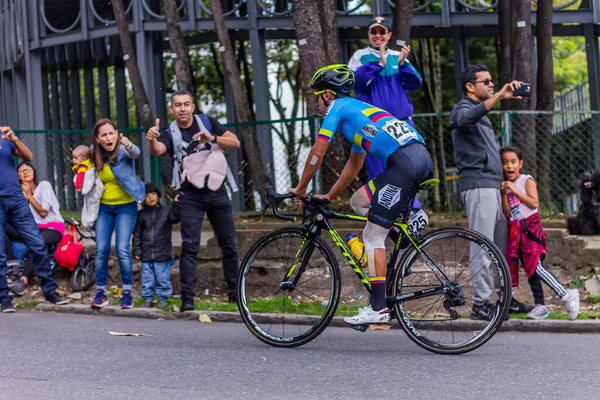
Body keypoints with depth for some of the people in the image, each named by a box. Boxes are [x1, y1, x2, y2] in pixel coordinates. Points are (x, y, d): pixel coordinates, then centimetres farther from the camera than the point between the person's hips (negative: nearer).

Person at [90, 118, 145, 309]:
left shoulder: (122, 150, -15)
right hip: (104, 208, 4)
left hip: (125, 207, -4)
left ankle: (127, 292, 0)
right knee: (101, 250, -3)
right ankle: (101, 292, 10)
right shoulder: (94, 154, -2)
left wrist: (128, 145, -63)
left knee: (122, 249, -13)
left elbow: (135, 153, -40)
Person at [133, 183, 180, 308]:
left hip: (162, 253, -2)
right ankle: (147, 298, 13)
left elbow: (175, 218, -15)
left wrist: (176, 205, -25)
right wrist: (136, 250, 0)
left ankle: (163, 298, 13)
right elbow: (137, 233, 6)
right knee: (147, 278, 5)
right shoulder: (141, 214, 6)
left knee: (163, 278, 2)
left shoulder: (166, 211, 3)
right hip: (146, 254, 2)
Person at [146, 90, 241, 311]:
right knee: (189, 247, -11)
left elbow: (235, 142, -2)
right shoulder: (171, 135, 1)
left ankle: (235, 292, 19)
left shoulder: (207, 122, 4)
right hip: (191, 196, -2)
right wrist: (151, 139, -46)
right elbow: (157, 150, -22)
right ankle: (187, 298, -14)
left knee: (229, 245, 7)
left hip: (217, 191, 2)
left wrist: (212, 138, -21)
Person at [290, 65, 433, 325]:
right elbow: (354, 164, 38)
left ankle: (378, 309, -6)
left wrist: (300, 189, 15)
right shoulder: (358, 109, 33)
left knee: (372, 237, -5)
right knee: (358, 202, 23)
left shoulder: (337, 106, 8)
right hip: (422, 157, 9)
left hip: (404, 162, -9)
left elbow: (317, 152, 4)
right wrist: (328, 197, 41)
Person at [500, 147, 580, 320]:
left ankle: (566, 295, -17)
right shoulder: (506, 185, 11)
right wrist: (504, 193, -7)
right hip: (516, 231, 6)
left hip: (530, 227, -6)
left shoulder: (527, 180, -3)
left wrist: (515, 191, -14)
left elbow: (534, 203, -16)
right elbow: (507, 213, 3)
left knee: (535, 266, -20)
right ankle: (540, 306, 11)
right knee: (529, 268, 7)